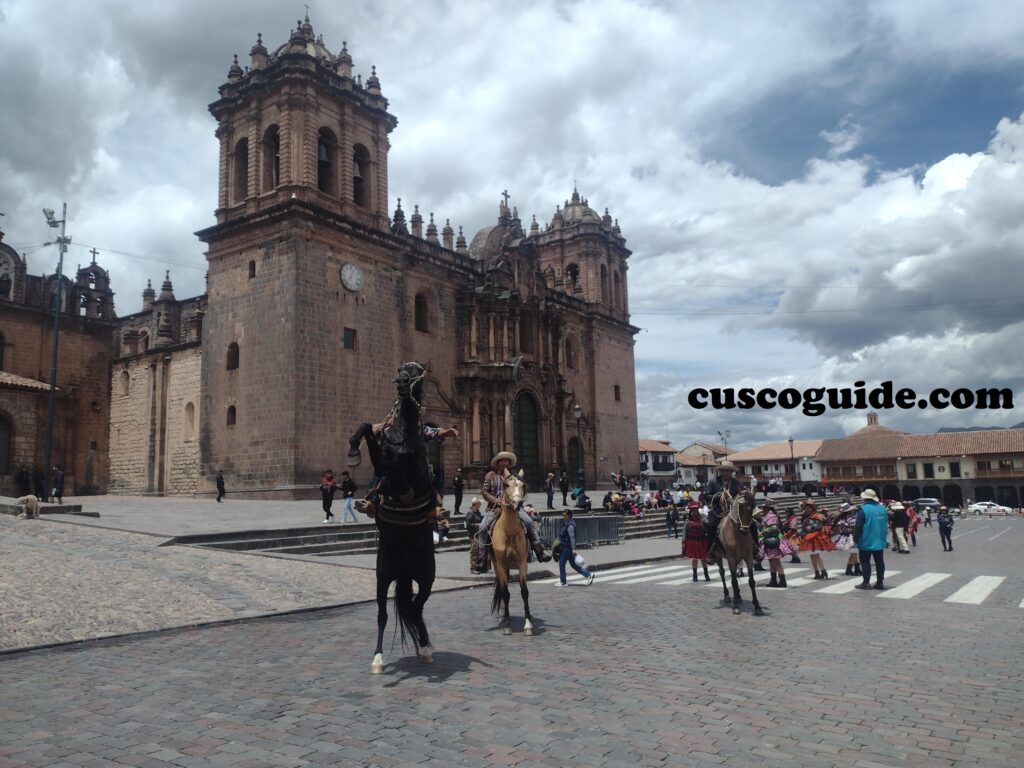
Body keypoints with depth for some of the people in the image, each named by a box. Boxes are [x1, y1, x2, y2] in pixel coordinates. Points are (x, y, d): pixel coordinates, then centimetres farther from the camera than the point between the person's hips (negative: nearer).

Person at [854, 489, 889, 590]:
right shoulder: (882, 508, 6)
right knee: (879, 562, 10)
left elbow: (858, 526, -16)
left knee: (865, 562, 1)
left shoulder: (863, 509, -15)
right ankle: (880, 582, 13)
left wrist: (855, 538, -7)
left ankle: (866, 583, 2)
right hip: (880, 541, 6)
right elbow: (886, 523, 16)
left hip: (866, 542, -6)